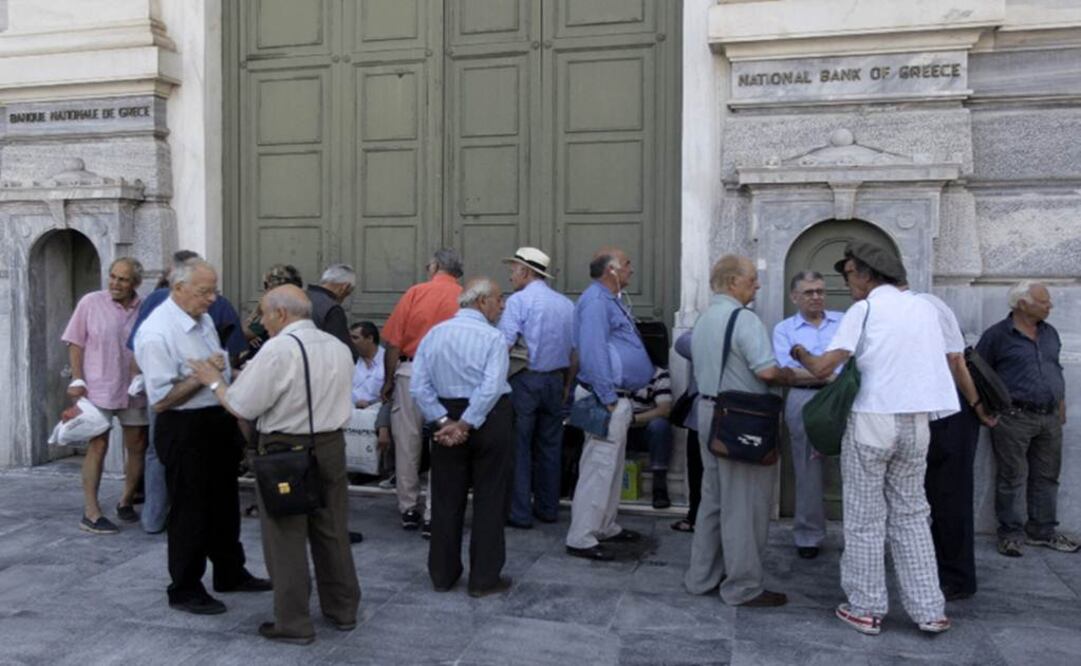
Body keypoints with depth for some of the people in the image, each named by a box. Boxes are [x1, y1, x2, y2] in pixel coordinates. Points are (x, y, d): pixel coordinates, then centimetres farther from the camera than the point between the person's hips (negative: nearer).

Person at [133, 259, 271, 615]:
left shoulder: (203, 319, 7)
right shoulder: (156, 333, -21)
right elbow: (161, 400, -24)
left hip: (218, 421, 9)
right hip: (184, 429, -9)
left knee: (224, 503, 20)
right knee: (189, 511, 5)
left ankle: (230, 573, 37)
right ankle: (185, 589, 23)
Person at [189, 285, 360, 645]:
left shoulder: (278, 349, -17)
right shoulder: (338, 346, 7)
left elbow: (242, 407, -15)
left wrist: (215, 381, 3)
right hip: (331, 446, 7)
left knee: (287, 539, 5)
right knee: (332, 532, 17)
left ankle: (293, 624, 14)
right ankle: (343, 611, 28)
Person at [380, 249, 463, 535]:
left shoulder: (415, 292, -1)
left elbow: (393, 343, -4)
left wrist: (388, 381, 7)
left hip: (410, 372, 1)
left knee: (406, 445, 13)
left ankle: (409, 510, 23)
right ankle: (433, 516, 10)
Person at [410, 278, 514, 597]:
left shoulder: (434, 333, 4)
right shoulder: (492, 337, -12)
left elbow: (419, 386, -3)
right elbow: (491, 388, -23)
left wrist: (445, 422, -7)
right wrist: (466, 425, -18)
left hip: (446, 418, 5)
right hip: (489, 421, -5)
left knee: (446, 499, 15)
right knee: (489, 500, 7)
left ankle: (442, 574, 26)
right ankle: (484, 579, 14)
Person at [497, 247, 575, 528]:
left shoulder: (518, 301, -9)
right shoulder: (566, 304, 8)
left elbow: (504, 345, -18)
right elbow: (575, 350, 10)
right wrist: (567, 385, 17)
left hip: (524, 380, -6)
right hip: (555, 380, 6)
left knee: (518, 447, 2)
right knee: (550, 446, 14)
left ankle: (520, 513, 5)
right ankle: (548, 508, 22)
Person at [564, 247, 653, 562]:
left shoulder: (610, 300, 17)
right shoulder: (595, 301, -16)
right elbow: (593, 353, -24)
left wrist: (620, 399, 16)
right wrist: (608, 400, -23)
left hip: (618, 397, 11)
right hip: (607, 397, -11)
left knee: (612, 468, 18)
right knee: (598, 469, -7)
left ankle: (606, 527, 30)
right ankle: (581, 539, 0)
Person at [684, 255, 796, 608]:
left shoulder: (702, 321, 14)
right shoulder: (744, 319, -16)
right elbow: (767, 370, -23)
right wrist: (793, 376, -3)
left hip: (708, 410, 9)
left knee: (713, 498, 17)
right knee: (743, 505, 0)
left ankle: (702, 576, 25)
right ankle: (743, 586, 9)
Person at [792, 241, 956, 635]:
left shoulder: (864, 310, -5)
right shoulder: (924, 308, 11)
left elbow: (823, 369, -13)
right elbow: (942, 365, 17)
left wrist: (801, 355, 7)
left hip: (872, 420, -5)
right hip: (916, 421, 5)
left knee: (865, 520, 5)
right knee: (911, 515, 14)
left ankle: (866, 610, 11)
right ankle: (929, 611, 15)